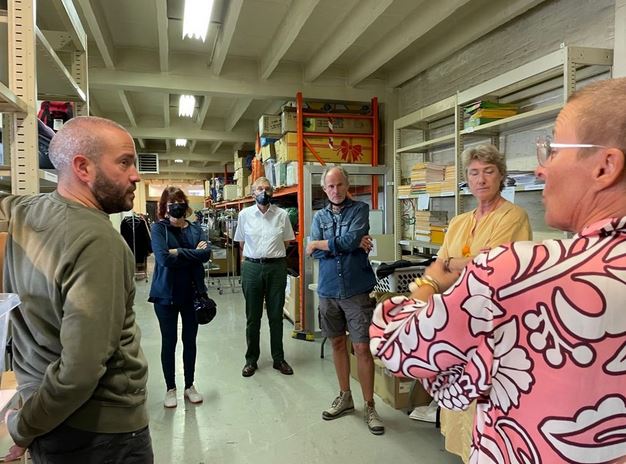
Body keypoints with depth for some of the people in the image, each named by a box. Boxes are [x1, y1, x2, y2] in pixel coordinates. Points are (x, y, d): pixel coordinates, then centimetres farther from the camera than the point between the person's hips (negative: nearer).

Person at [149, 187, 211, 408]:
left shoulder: (196, 229, 5)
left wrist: (179, 253, -18)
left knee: (190, 340, 13)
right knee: (169, 342, 10)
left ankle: (190, 386, 30)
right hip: (166, 294, -3)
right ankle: (170, 388, 27)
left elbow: (206, 253, -11)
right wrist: (193, 253, -14)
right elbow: (164, 258, -21)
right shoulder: (159, 228, -7)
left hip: (192, 292, 3)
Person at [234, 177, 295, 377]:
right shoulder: (244, 214, 2)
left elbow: (286, 242, 9)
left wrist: (273, 256, 9)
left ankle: (278, 358, 23)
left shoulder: (282, 214, 0)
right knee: (252, 317, 9)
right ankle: (251, 359, 23)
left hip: (276, 267, 0)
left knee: (276, 315, 9)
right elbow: (242, 243, 12)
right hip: (252, 267, 0)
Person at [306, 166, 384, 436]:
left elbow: (351, 241, -19)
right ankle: (345, 397, 32)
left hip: (356, 289, -4)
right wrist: (348, 247, -13)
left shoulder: (360, 209, -3)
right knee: (338, 343, 15)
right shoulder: (320, 216, 8)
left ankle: (369, 406, 15)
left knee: (362, 348, -1)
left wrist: (320, 244, -7)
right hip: (328, 290, 4)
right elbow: (313, 253, -5)